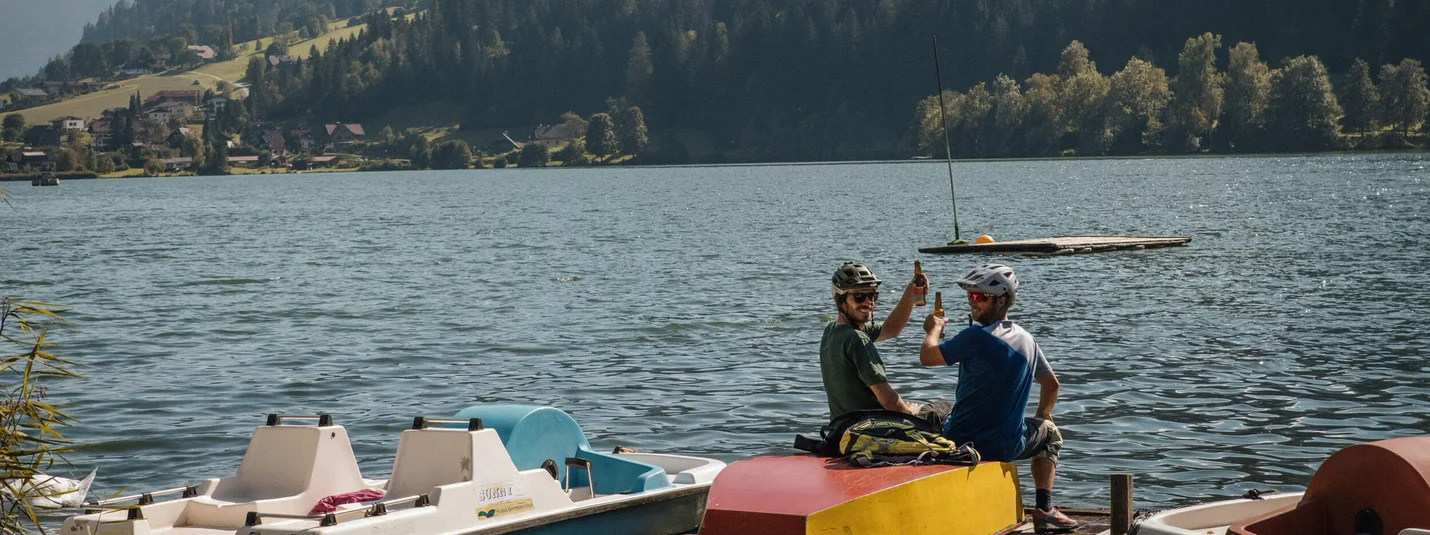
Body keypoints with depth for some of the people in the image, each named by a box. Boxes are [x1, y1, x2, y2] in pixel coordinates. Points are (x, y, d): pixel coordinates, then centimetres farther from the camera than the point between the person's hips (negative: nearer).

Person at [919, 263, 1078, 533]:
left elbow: (927, 357, -13)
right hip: (1006, 447, 3)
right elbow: (1051, 384, 18)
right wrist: (1043, 415, 35)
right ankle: (1044, 510, 17)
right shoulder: (1027, 340, 4)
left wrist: (934, 328, 7)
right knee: (1050, 433, 33)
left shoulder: (976, 337, -18)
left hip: (959, 442, -3)